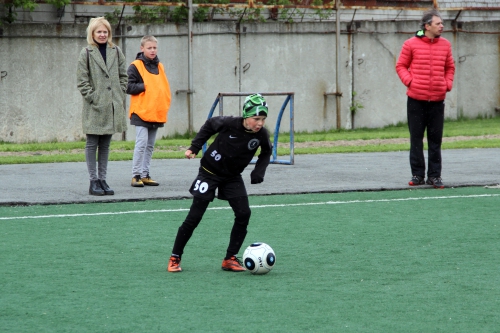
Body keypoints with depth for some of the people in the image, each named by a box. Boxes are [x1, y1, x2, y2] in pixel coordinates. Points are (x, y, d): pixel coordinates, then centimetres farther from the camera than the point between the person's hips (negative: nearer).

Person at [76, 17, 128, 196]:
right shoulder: (86, 53, -3)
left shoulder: (116, 52, 8)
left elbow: (123, 75, 14)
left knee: (105, 145, 10)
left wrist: (120, 95, 4)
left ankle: (102, 179, 15)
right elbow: (81, 80, -5)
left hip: (112, 106, 4)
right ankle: (93, 181, 3)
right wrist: (91, 97, -11)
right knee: (92, 144, 0)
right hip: (94, 107, -4)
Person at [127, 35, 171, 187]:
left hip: (157, 113, 6)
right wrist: (144, 86, -16)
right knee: (141, 143, -12)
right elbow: (129, 87, -11)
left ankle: (145, 175, 14)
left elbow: (165, 87, 19)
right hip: (141, 112, -6)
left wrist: (165, 105, 9)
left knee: (150, 146, 9)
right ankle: (136, 175, -9)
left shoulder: (159, 66, 14)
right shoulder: (136, 66, -5)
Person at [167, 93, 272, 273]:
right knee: (194, 217, -4)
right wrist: (194, 147, -7)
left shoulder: (262, 134, -16)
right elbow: (209, 125, -3)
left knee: (244, 214, -12)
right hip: (209, 172, -3)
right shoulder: (229, 123, -25)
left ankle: (230, 259, 1)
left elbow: (266, 152, 6)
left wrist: (259, 170, -9)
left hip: (233, 177, 3)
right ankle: (175, 258, 11)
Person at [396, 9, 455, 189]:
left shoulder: (445, 45, 7)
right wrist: (409, 81, -9)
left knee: (435, 140, 4)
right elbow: (401, 66, 4)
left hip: (437, 100, 2)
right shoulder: (411, 44, -3)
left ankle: (434, 175, 9)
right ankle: (417, 174, 11)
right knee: (416, 139, 4)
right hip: (416, 99, -2)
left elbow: (450, 68, 17)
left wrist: (447, 84, 3)